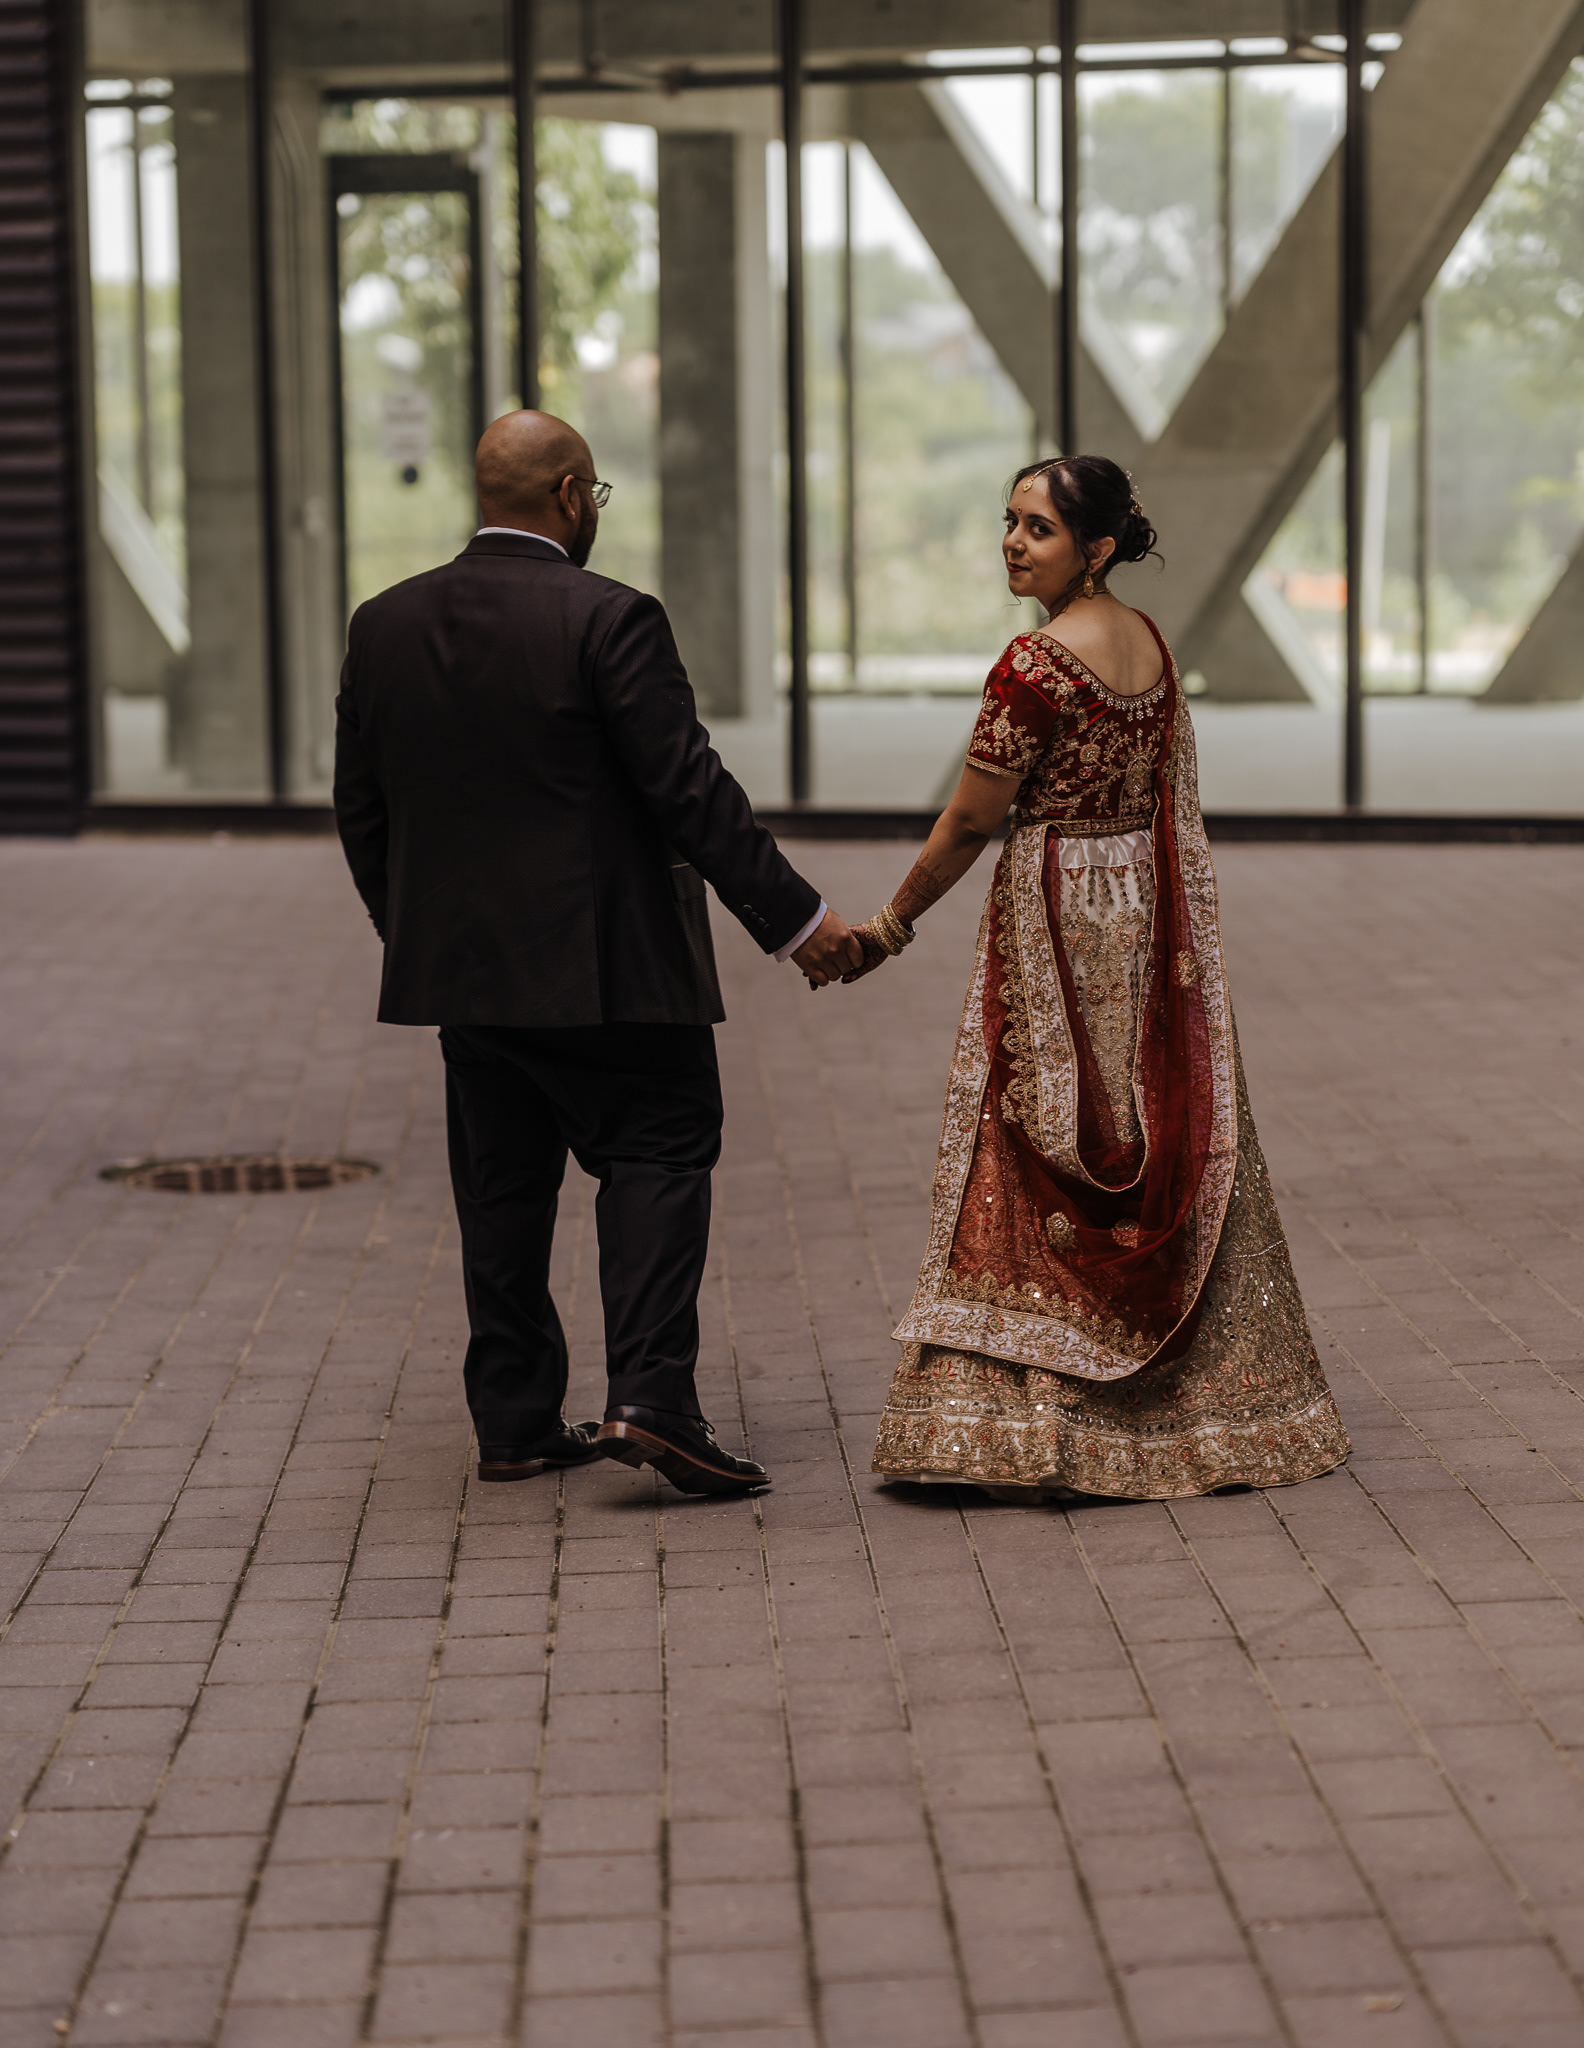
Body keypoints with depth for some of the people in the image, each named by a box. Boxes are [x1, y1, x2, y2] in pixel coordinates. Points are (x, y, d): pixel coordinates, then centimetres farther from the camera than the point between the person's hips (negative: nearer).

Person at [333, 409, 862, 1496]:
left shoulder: (384, 626, 5)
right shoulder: (609, 620, -13)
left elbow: (361, 810, 10)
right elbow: (689, 788, -15)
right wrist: (796, 917, -9)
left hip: (459, 965, 6)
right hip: (606, 963, -6)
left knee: (503, 1184, 13)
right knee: (659, 1154, 3)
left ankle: (515, 1419, 17)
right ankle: (651, 1399, -9)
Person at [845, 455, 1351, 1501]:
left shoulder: (1035, 665, -19)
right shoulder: (1151, 640, 6)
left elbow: (968, 824, -14)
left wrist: (892, 926, -2)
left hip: (1060, 920, -8)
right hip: (1153, 912, 8)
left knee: (1038, 1167, -1)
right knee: (1164, 1148, 15)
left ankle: (1027, 1439, 0)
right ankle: (1202, 1408, 25)